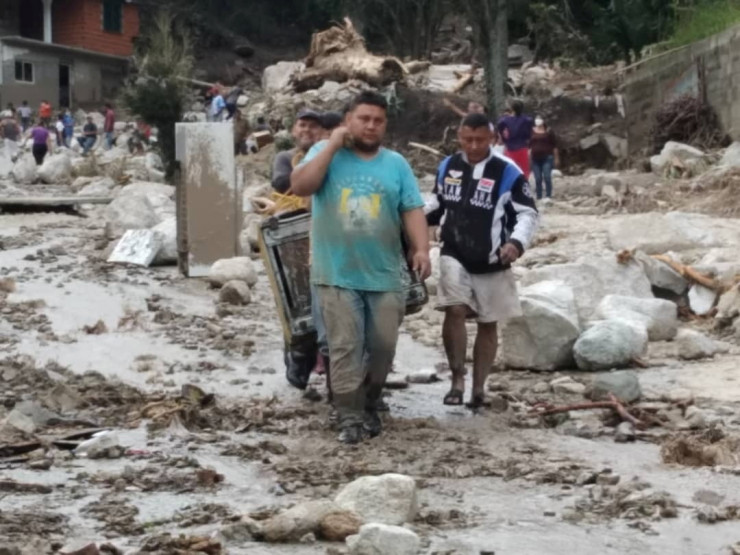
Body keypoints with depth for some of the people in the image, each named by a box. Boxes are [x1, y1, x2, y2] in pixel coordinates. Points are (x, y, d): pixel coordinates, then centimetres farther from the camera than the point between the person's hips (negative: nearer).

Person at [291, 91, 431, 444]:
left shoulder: (396, 164, 8)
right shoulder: (325, 153, 2)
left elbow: (412, 210, 4)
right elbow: (300, 186, -14)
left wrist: (421, 248, -11)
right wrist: (332, 145, -12)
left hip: (384, 275, 2)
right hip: (337, 275, -2)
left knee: (383, 345, 8)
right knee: (345, 346, -2)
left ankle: (369, 406, 26)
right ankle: (349, 416, 3)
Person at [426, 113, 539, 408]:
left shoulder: (507, 172, -12)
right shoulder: (447, 167, 2)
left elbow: (528, 213, -9)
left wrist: (517, 242, -27)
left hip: (492, 263, -1)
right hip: (454, 256, 1)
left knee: (488, 325, 9)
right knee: (454, 310, -18)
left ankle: (478, 388, 22)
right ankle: (457, 380, -6)